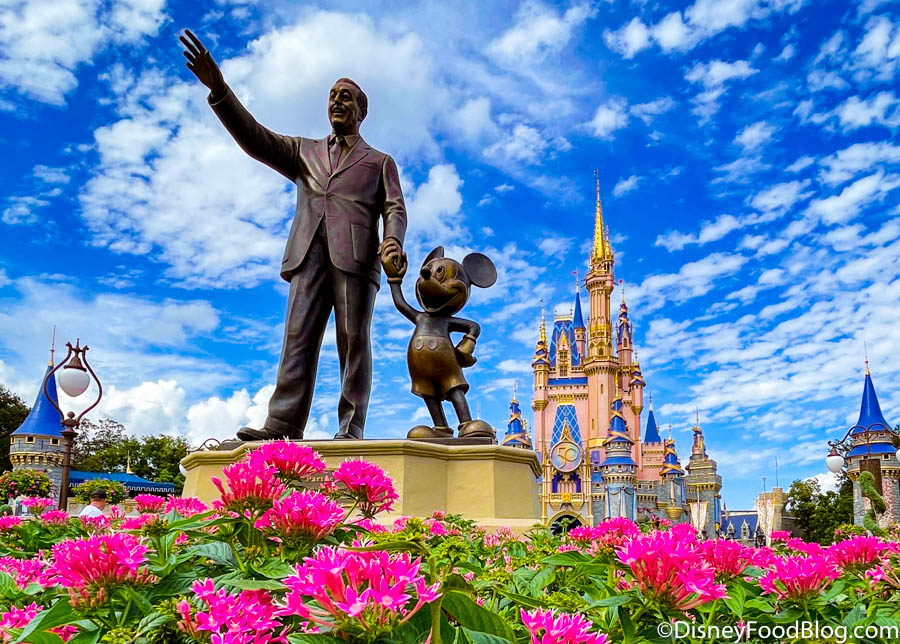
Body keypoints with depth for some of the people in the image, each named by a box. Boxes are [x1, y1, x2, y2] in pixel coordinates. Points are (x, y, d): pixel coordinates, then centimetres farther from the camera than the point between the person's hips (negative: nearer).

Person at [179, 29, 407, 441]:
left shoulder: (380, 162, 22)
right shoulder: (304, 152, 29)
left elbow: (395, 209, 9)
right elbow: (255, 139, 15)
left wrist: (394, 242, -15)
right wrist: (219, 90, 1)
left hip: (356, 254, -2)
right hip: (310, 253, 2)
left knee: (353, 341, -9)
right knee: (298, 336, -10)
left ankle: (351, 430, -10)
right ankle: (282, 426, -17)